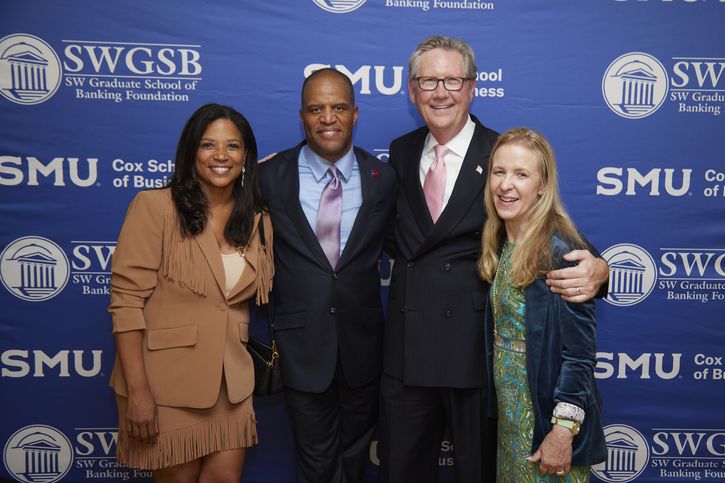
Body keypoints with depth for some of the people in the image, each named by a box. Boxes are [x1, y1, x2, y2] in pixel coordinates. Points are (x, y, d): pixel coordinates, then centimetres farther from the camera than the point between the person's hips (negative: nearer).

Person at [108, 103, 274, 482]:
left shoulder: (257, 220, 5)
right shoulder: (155, 206, -9)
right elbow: (126, 299, -13)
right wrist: (137, 390, -16)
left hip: (229, 380, 4)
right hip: (166, 380, -4)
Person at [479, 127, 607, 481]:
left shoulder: (560, 249, -20)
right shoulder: (500, 245, 3)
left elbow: (579, 351, -20)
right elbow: (500, 335, 8)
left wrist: (563, 432, -19)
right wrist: (502, 408, 9)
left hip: (547, 411, -7)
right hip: (508, 410, 7)